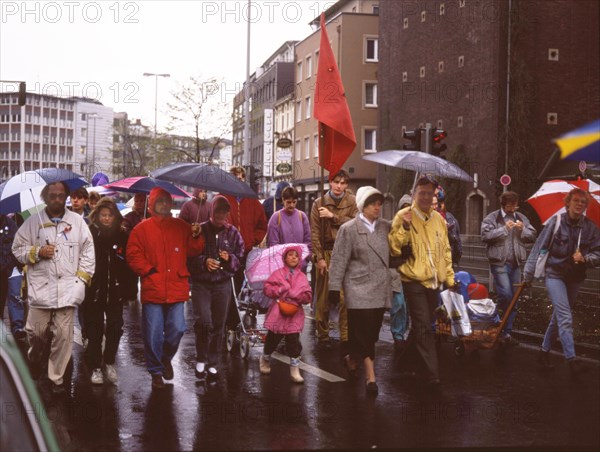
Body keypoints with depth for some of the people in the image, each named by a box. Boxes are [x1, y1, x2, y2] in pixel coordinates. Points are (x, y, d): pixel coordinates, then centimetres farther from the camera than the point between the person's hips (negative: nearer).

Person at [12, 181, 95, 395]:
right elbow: (18, 248, 9)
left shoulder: (77, 221, 5)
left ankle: (56, 377, 15)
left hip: (68, 287, 0)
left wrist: (82, 277, 0)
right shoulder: (33, 222, 5)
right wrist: (37, 252, -9)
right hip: (40, 287, 0)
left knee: (64, 335, 0)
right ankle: (35, 354, 39)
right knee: (36, 331, 4)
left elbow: (88, 250, 7)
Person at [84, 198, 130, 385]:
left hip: (115, 290, 2)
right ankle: (95, 367, 14)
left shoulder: (122, 236, 4)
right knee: (95, 329, 5)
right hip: (94, 290, -2)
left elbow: (128, 262, 5)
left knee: (115, 327, 5)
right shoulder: (89, 234, -3)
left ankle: (109, 363, 22)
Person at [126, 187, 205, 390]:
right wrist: (149, 271, -9)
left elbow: (193, 252, 10)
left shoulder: (182, 227, 10)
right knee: (153, 333, 2)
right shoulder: (142, 229, 4)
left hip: (176, 289, 2)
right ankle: (156, 371, 19)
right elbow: (133, 255, 1)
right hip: (152, 289, -1)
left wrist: (196, 237, -8)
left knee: (177, 329, 0)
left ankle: (166, 357, 29)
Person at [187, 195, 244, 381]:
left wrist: (230, 259, -11)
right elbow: (189, 258, 0)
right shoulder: (200, 230, -3)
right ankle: (201, 359, 3)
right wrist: (203, 262, -17)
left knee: (218, 325, 6)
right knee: (204, 320, -17)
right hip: (201, 284, -2)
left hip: (223, 284, 2)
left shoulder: (233, 233, 4)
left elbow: (240, 259, 9)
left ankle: (213, 364, 20)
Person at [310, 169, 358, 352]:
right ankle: (323, 335, 17)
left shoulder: (352, 202, 6)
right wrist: (319, 257, -6)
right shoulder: (319, 203, 6)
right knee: (323, 297, 5)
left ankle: (345, 338, -1)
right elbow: (314, 232, 1)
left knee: (346, 298, -6)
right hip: (325, 253, 1)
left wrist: (333, 216, -13)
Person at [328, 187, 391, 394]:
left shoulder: (386, 227, 10)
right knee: (363, 330, -8)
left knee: (372, 330, 10)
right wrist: (334, 288, -7)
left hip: (381, 288, 5)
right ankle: (371, 375, -5)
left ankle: (353, 358, 32)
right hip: (359, 288, -5)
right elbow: (339, 260, -4)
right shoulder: (349, 229, -3)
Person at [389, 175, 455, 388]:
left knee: (423, 326, 16)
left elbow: (445, 250, 19)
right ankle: (432, 374, -7)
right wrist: (404, 226, -25)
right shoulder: (403, 216, -6)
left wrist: (449, 277, 18)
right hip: (414, 280, -6)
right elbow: (394, 248, -13)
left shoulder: (438, 219, 11)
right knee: (423, 328, -9)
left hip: (434, 281, 6)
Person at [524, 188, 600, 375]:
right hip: (555, 274, -4)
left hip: (575, 278, 4)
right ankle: (572, 359, -15)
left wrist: (585, 259, -20)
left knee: (559, 317, 14)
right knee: (565, 318, -13)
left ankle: (545, 351, 28)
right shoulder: (556, 222, -8)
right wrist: (528, 274, -8)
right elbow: (539, 247, -7)